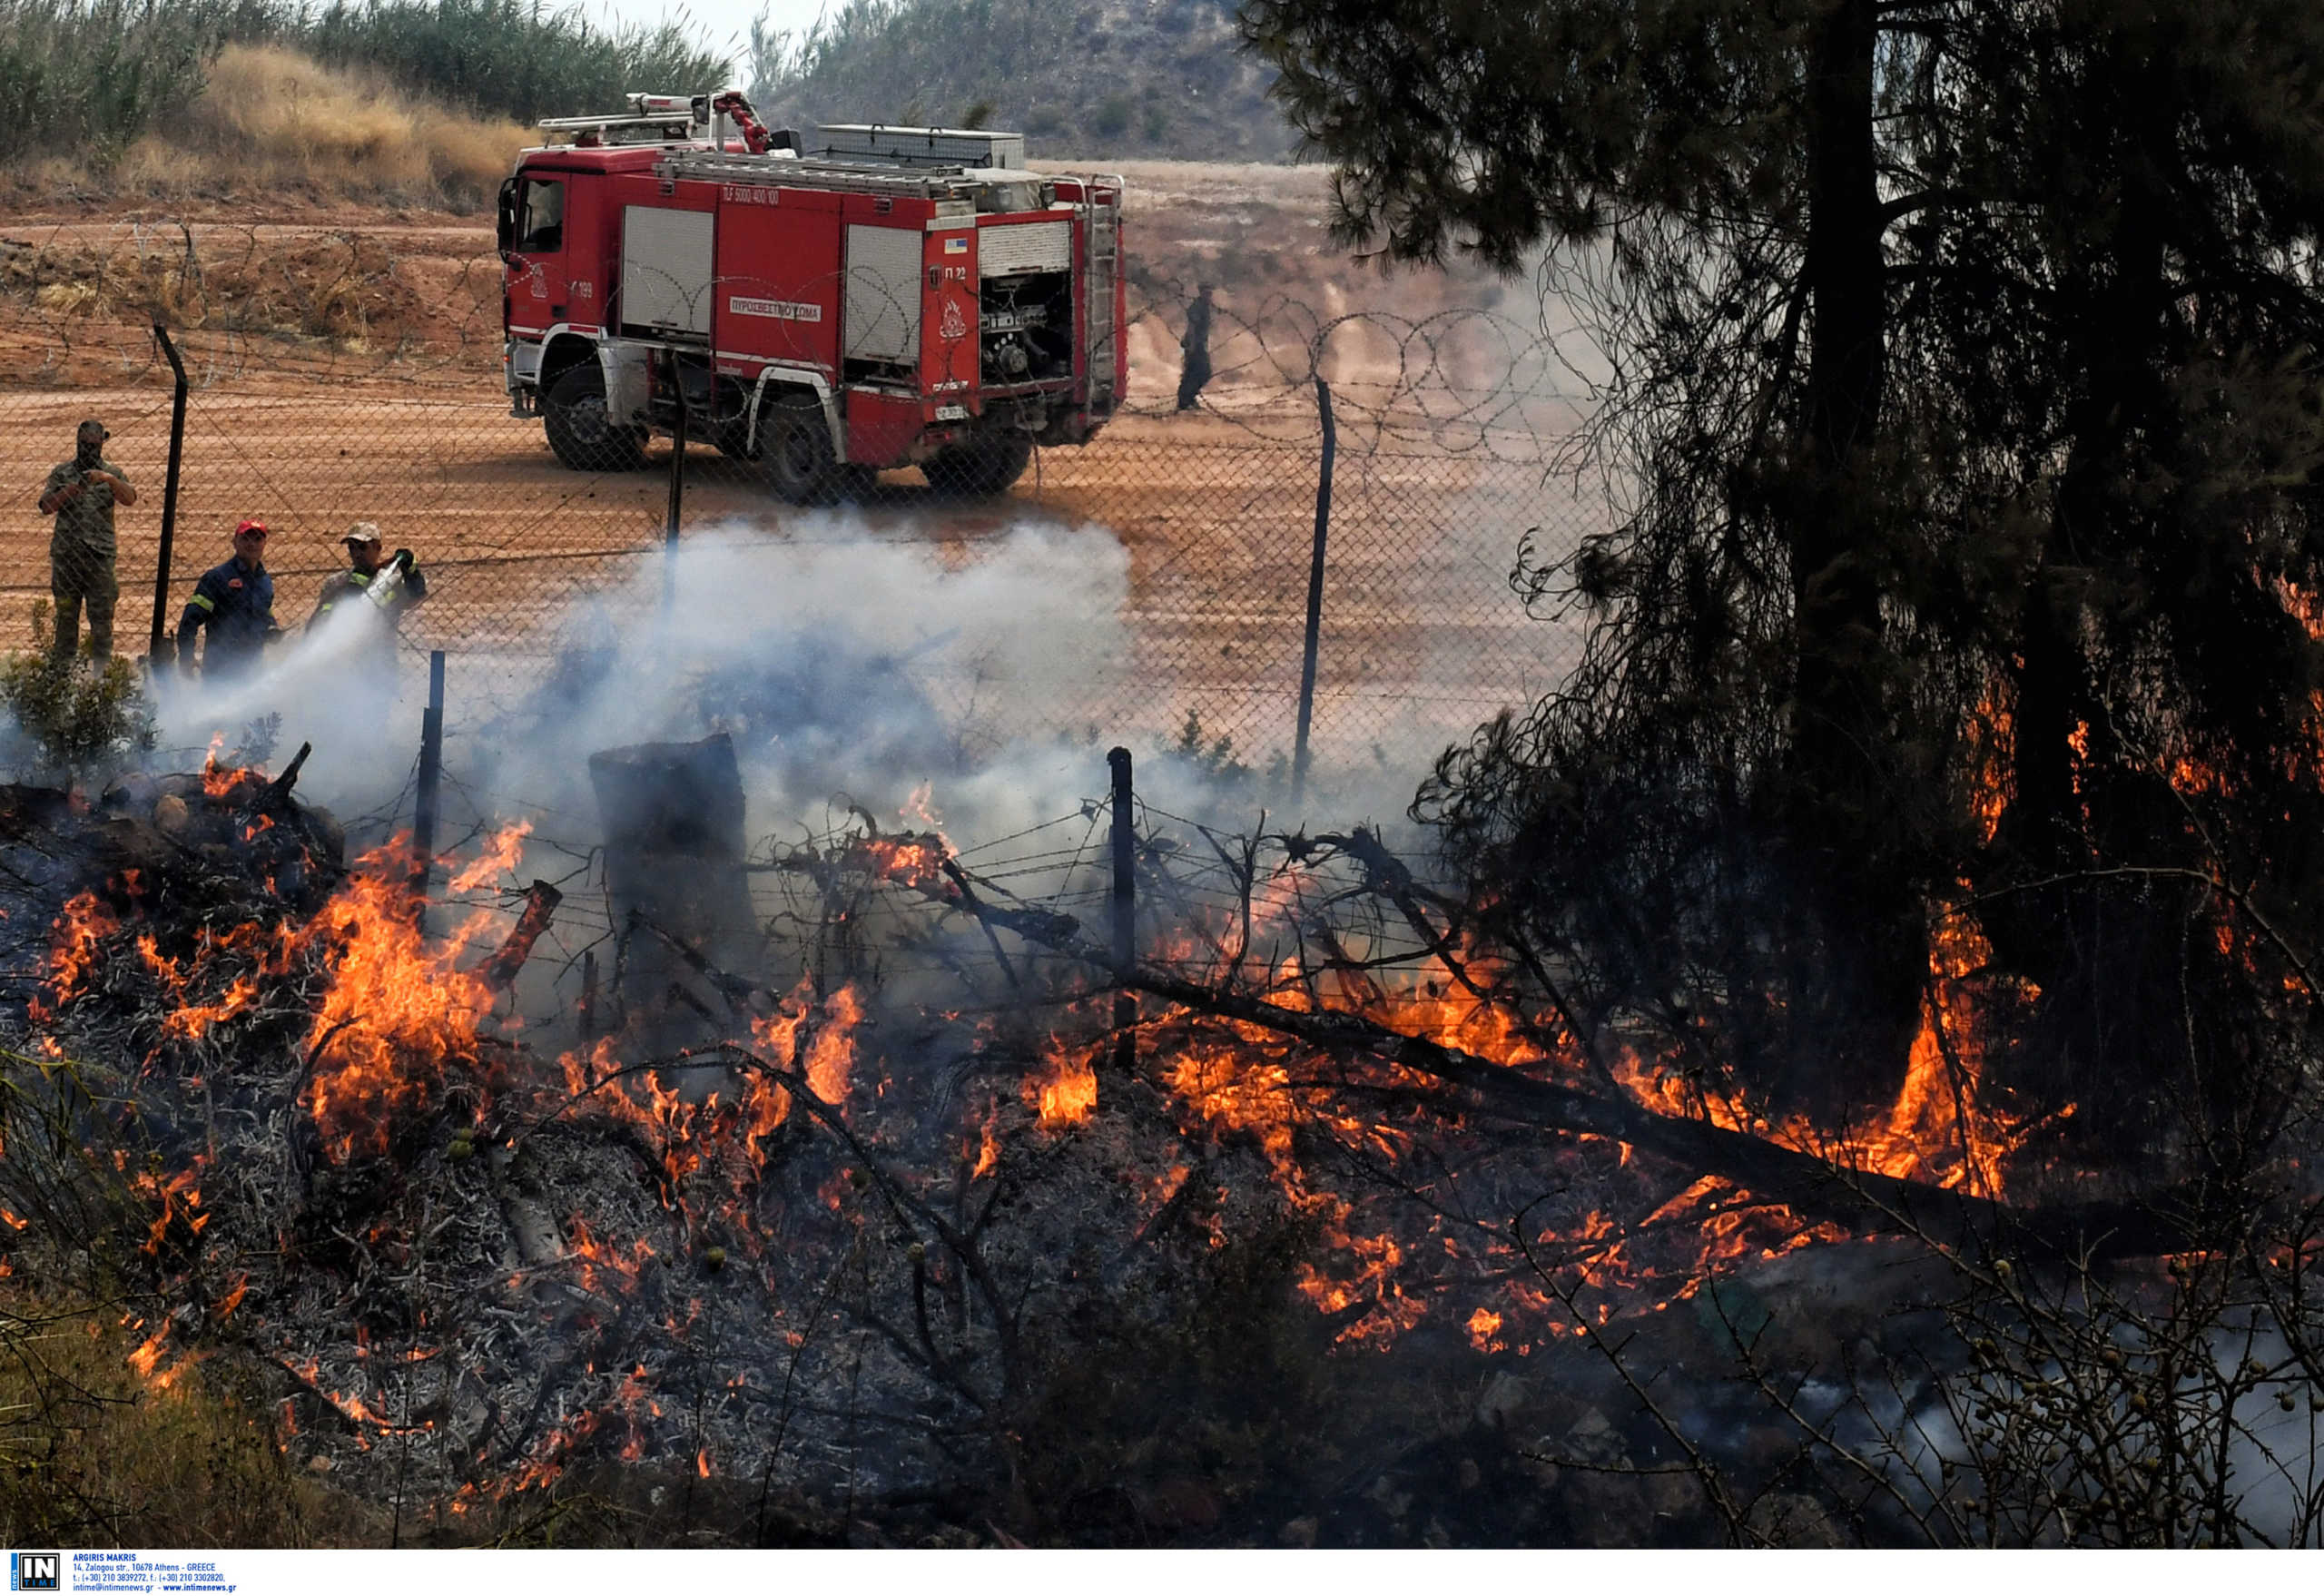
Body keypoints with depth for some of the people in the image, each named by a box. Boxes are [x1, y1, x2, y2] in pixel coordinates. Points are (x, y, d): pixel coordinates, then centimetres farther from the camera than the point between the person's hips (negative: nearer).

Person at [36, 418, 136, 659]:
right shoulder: (62, 473, 9)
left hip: (99, 555, -1)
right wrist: (74, 488, -15)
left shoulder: (112, 473, 7)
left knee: (102, 615, -3)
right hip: (65, 554, 1)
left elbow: (130, 498, -10)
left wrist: (108, 479, -27)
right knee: (66, 614, 6)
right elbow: (46, 506, -1)